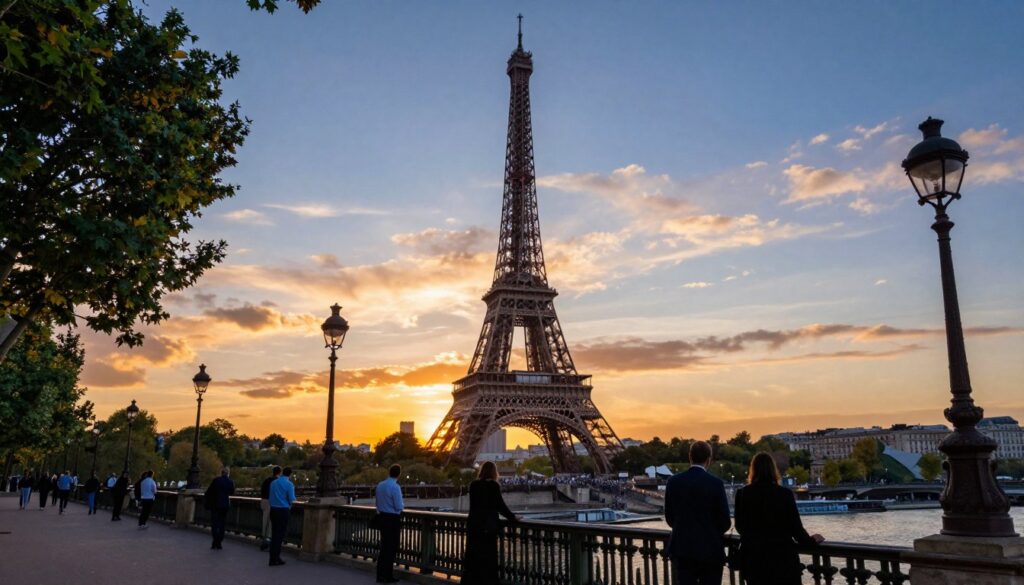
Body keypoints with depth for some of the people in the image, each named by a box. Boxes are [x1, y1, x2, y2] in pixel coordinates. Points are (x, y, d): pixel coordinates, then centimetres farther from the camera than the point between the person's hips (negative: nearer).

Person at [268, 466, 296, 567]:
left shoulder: (273, 483, 6)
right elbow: (292, 499, -10)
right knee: (280, 534, 0)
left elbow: (271, 497, 13)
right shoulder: (289, 484, -10)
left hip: (273, 509, 5)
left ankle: (274, 558, 16)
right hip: (283, 510, -5)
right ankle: (275, 558, 0)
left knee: (274, 533, 11)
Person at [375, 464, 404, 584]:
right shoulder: (395, 487, -18)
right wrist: (403, 505, 4)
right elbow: (399, 507, -17)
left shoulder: (380, 485, 5)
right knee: (392, 548, 3)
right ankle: (388, 576, 8)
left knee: (384, 546, 15)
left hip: (382, 517, 7)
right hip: (393, 519, -7)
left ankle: (380, 575, 21)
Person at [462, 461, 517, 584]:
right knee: (488, 558, 3)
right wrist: (512, 517, 5)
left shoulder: (473, 485, 6)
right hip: (488, 526, -5)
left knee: (472, 557, 10)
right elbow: (500, 505, -8)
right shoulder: (493, 485, -9)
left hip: (473, 525, 5)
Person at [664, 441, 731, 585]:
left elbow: (669, 518, 4)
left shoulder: (674, 481, -2)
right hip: (710, 550, -2)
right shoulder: (716, 483, -10)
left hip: (682, 548, 2)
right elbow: (725, 521, -7)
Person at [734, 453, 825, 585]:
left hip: (753, 556, 2)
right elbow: (795, 526, -5)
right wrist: (811, 540, 16)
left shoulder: (742, 493, -4)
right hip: (782, 556, -2)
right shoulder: (785, 494, -9)